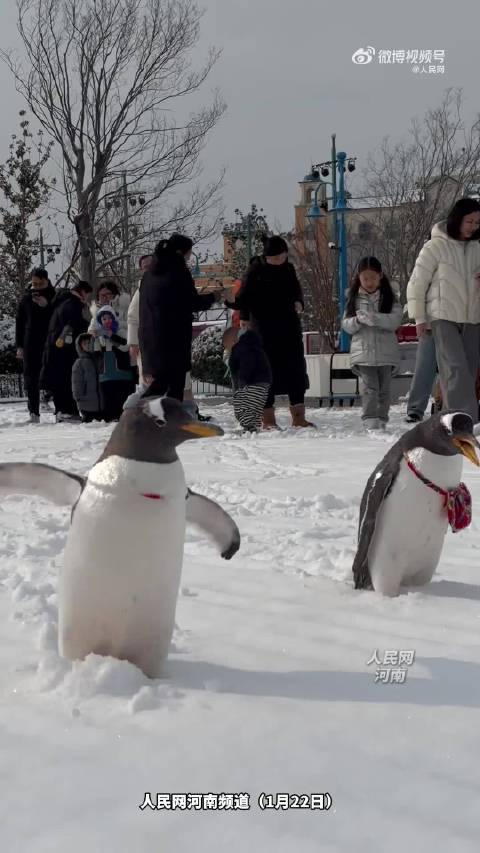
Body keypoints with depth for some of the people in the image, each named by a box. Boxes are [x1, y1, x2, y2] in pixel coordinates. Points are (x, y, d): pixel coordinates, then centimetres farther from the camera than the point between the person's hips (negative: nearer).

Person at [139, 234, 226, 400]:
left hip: (149, 336, 7)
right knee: (175, 385, -2)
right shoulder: (178, 271, -9)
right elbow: (193, 302, -4)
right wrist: (213, 297, 12)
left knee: (159, 382, 12)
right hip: (174, 338, -7)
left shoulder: (150, 273, 13)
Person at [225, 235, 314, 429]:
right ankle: (268, 418, 6)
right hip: (264, 329, -5)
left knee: (296, 370, 3)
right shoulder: (256, 269, -4)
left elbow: (296, 290, 20)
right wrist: (244, 315, -20)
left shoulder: (288, 269, 10)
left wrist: (298, 302, -1)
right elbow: (245, 294, -6)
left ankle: (298, 416, 9)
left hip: (289, 327, 5)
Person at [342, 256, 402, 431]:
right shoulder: (354, 298, 9)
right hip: (363, 351, 0)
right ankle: (370, 419, -16)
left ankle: (381, 420, 13)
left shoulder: (389, 297, 5)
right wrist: (357, 320, -13)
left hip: (386, 351, 0)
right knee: (369, 387, -13)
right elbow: (345, 324, 8)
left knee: (384, 389, 4)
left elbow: (395, 320, -9)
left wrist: (375, 318, -24)